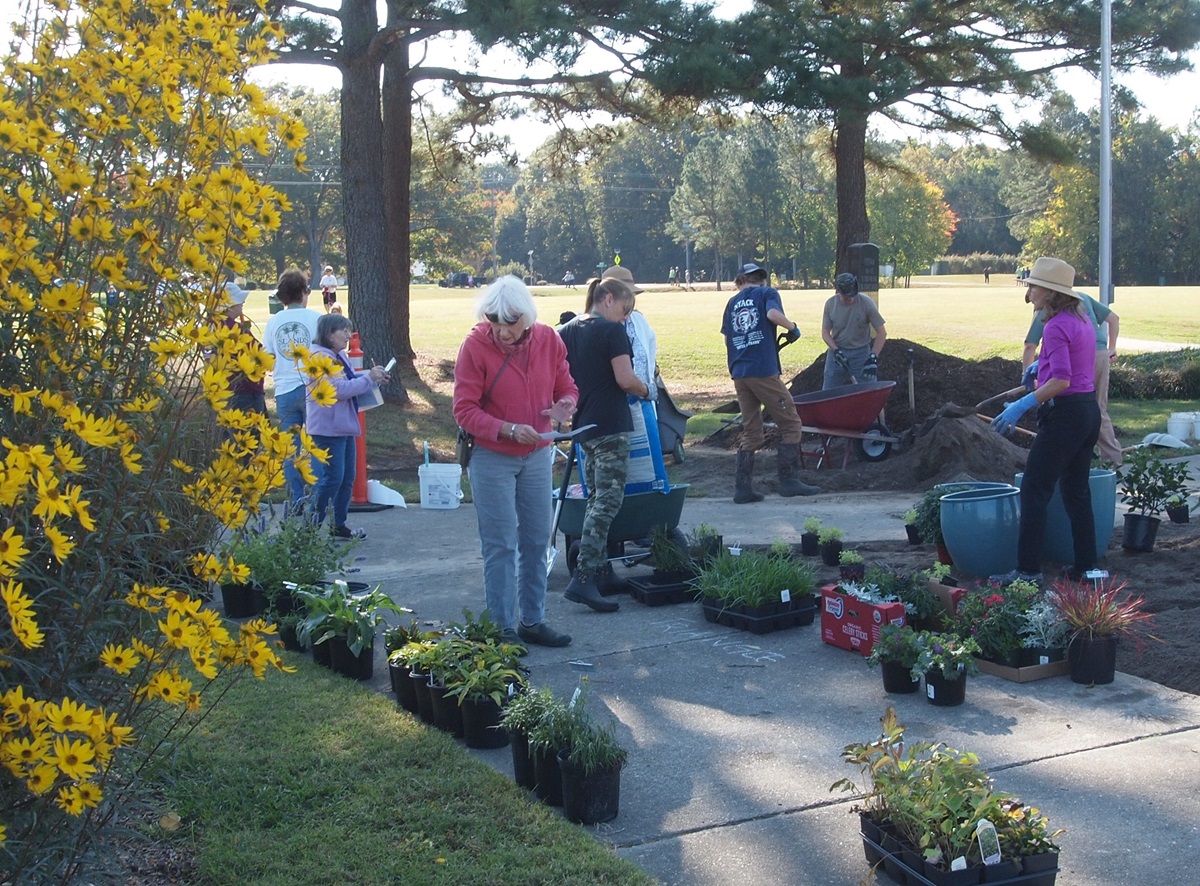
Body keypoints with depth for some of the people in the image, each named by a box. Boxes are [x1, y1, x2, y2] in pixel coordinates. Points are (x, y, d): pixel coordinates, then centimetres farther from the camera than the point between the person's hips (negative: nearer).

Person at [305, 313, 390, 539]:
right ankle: (313, 526, 0)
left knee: (347, 478, 11)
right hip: (328, 428, -10)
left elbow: (351, 381, 20)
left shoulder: (340, 356, 14)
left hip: (345, 427, 10)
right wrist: (370, 378, -17)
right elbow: (340, 389, -23)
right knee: (333, 477, -9)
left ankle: (339, 525, 20)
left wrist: (372, 376, 3)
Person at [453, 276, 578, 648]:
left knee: (537, 540, 10)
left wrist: (565, 405, -15)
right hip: (491, 458, -4)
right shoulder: (475, 345, -14)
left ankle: (532, 621, 22)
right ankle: (503, 628, 7)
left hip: (537, 454, 4)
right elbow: (465, 410, -13)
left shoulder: (548, 340, -2)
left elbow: (566, 387, 9)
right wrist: (508, 429, -25)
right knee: (500, 545, -2)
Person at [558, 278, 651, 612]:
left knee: (595, 498, 17)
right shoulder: (612, 331, -11)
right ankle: (583, 578, -17)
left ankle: (597, 569, 21)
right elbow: (625, 379, -17)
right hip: (610, 426, -8)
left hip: (582, 426, 8)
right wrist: (646, 390, 1)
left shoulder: (567, 331, 11)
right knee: (608, 499, -9)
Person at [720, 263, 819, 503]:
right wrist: (793, 328, -1)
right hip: (764, 371, -6)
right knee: (790, 424, 4)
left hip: (739, 374, 6)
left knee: (751, 432, 11)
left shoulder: (732, 303, 18)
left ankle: (742, 487, 6)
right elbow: (773, 314, -17)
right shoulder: (767, 293, 4)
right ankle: (789, 480, 0)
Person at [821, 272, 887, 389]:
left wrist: (873, 358, -17)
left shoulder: (866, 303, -13)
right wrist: (836, 351, -16)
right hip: (837, 352, 2)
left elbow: (881, 332, -9)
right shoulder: (830, 304, -5)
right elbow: (825, 332, 1)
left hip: (861, 353, -2)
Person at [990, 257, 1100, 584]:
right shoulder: (1082, 320, 12)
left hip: (1065, 414, -10)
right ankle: (1086, 566, 18)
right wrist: (1043, 367, 31)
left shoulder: (1056, 327, -15)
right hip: (1089, 411, 10)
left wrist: (1023, 405, -25)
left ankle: (1028, 569, -5)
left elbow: (1061, 380, -25)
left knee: (1034, 490, -5)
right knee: (1077, 490, 14)